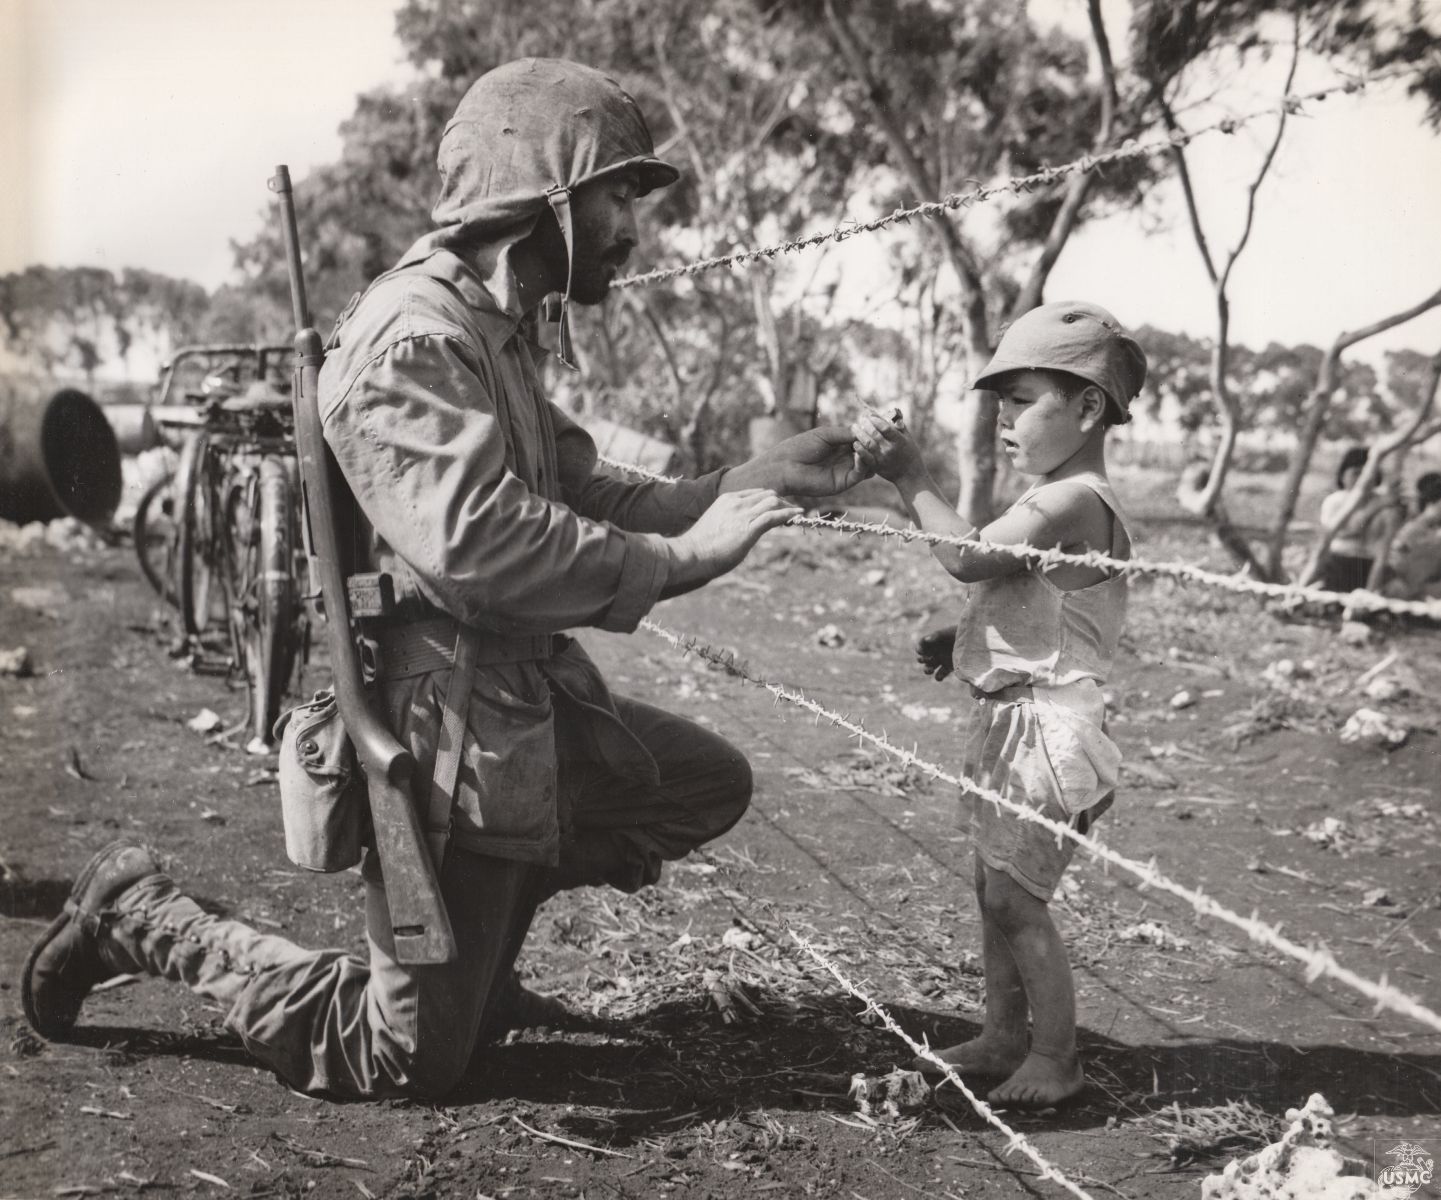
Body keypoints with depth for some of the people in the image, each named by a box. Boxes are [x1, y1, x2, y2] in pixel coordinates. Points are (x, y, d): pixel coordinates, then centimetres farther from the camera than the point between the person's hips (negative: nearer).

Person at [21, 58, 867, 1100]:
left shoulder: (500, 329, 12)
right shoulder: (415, 335, -20)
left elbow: (582, 498, 11)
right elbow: (476, 543, -33)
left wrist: (754, 481, 2)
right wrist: (679, 562, -26)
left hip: (529, 700, 10)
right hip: (440, 725, -9)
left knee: (710, 783, 17)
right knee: (406, 1066, 2)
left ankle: (476, 949, 23)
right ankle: (141, 918, 17)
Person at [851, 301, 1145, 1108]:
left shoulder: (1074, 502, -19)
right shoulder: (1055, 501, 13)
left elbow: (969, 557, -27)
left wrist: (911, 478, -21)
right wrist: (960, 640, 6)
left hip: (1046, 728, -10)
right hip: (1010, 719, 10)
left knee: (1016, 896, -2)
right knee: (998, 888, 17)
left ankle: (1057, 1056, 12)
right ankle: (1005, 1037, 30)